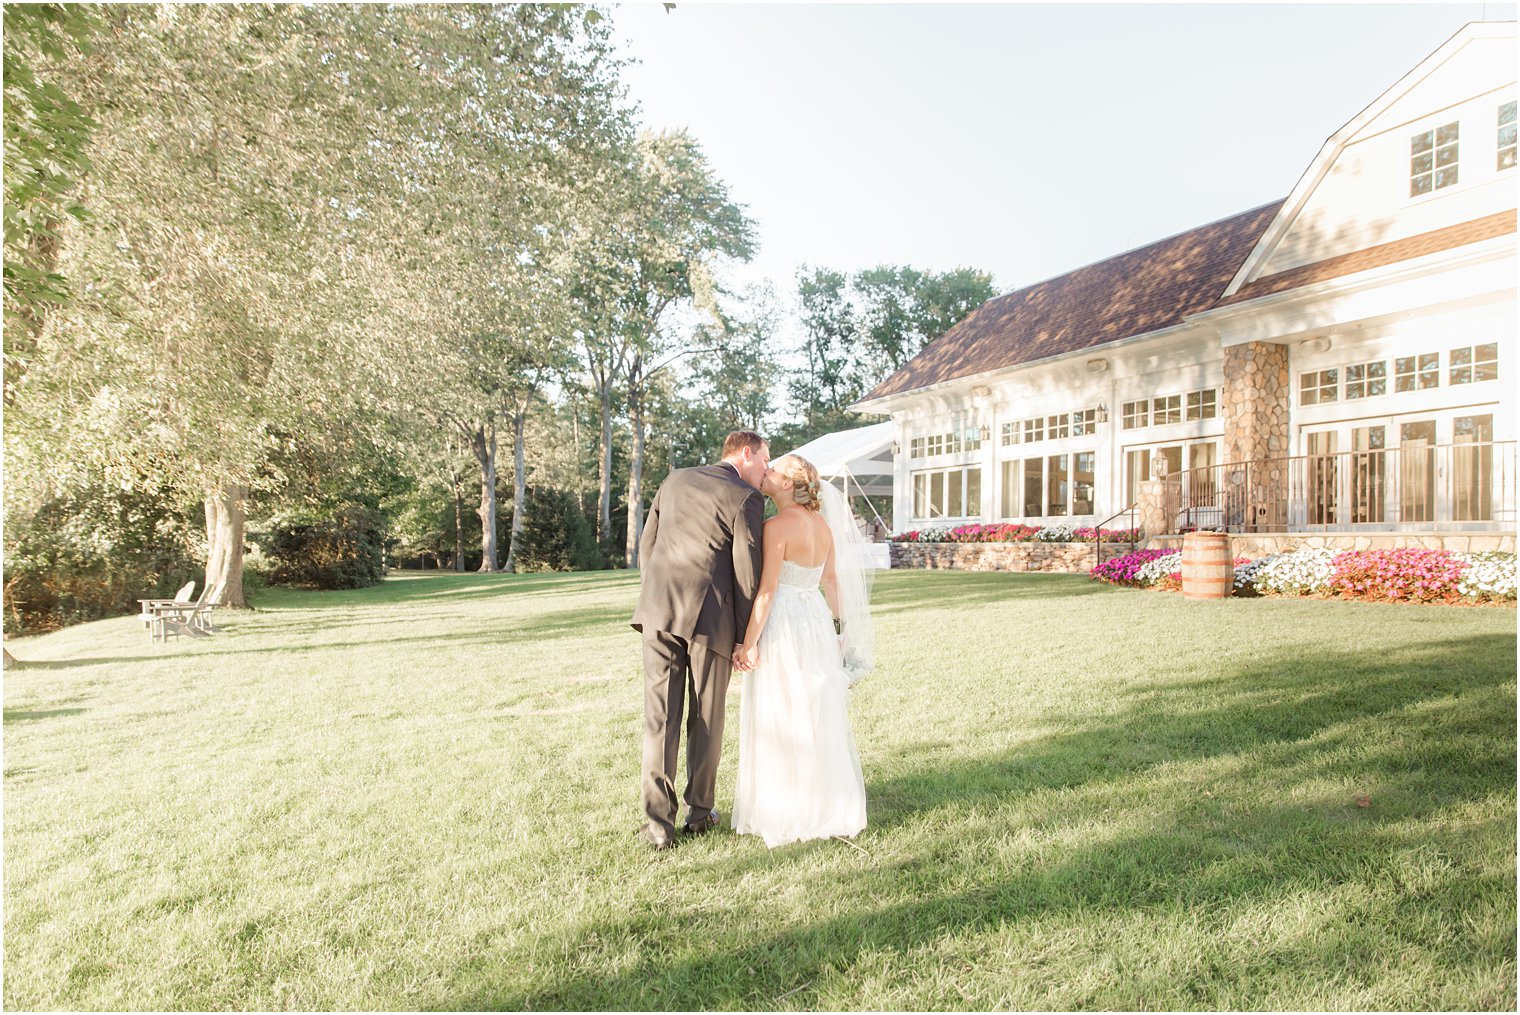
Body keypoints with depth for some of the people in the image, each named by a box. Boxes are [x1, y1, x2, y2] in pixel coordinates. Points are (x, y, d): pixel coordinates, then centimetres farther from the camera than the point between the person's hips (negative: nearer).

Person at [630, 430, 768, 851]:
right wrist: (746, 638, 4)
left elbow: (646, 546, 16)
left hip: (659, 610, 4)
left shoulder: (675, 480, 14)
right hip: (710, 617, -4)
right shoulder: (746, 499, -4)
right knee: (707, 717, 12)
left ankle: (659, 822, 5)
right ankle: (700, 810, 24)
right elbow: (747, 574, -6)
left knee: (661, 716, 5)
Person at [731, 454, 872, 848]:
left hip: (782, 627, -8)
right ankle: (827, 809, 27)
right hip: (817, 624, 8)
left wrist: (748, 644, -13)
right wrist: (838, 630, 20)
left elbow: (766, 590, -18)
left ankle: (788, 815, 15)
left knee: (779, 723, 4)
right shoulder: (822, 524, 7)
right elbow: (833, 580, 12)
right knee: (818, 721, 16)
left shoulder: (777, 526, -16)